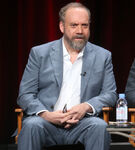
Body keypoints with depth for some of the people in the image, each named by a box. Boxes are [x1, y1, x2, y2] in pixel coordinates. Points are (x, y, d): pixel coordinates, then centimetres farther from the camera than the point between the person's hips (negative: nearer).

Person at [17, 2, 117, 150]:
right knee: (32, 125, -34)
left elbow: (110, 95, 10)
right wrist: (46, 114, -15)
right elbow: (25, 95, 6)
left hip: (82, 122, 1)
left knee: (100, 126, -32)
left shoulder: (103, 56, 14)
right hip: (46, 121, -1)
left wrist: (86, 107, -12)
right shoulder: (39, 53, 10)